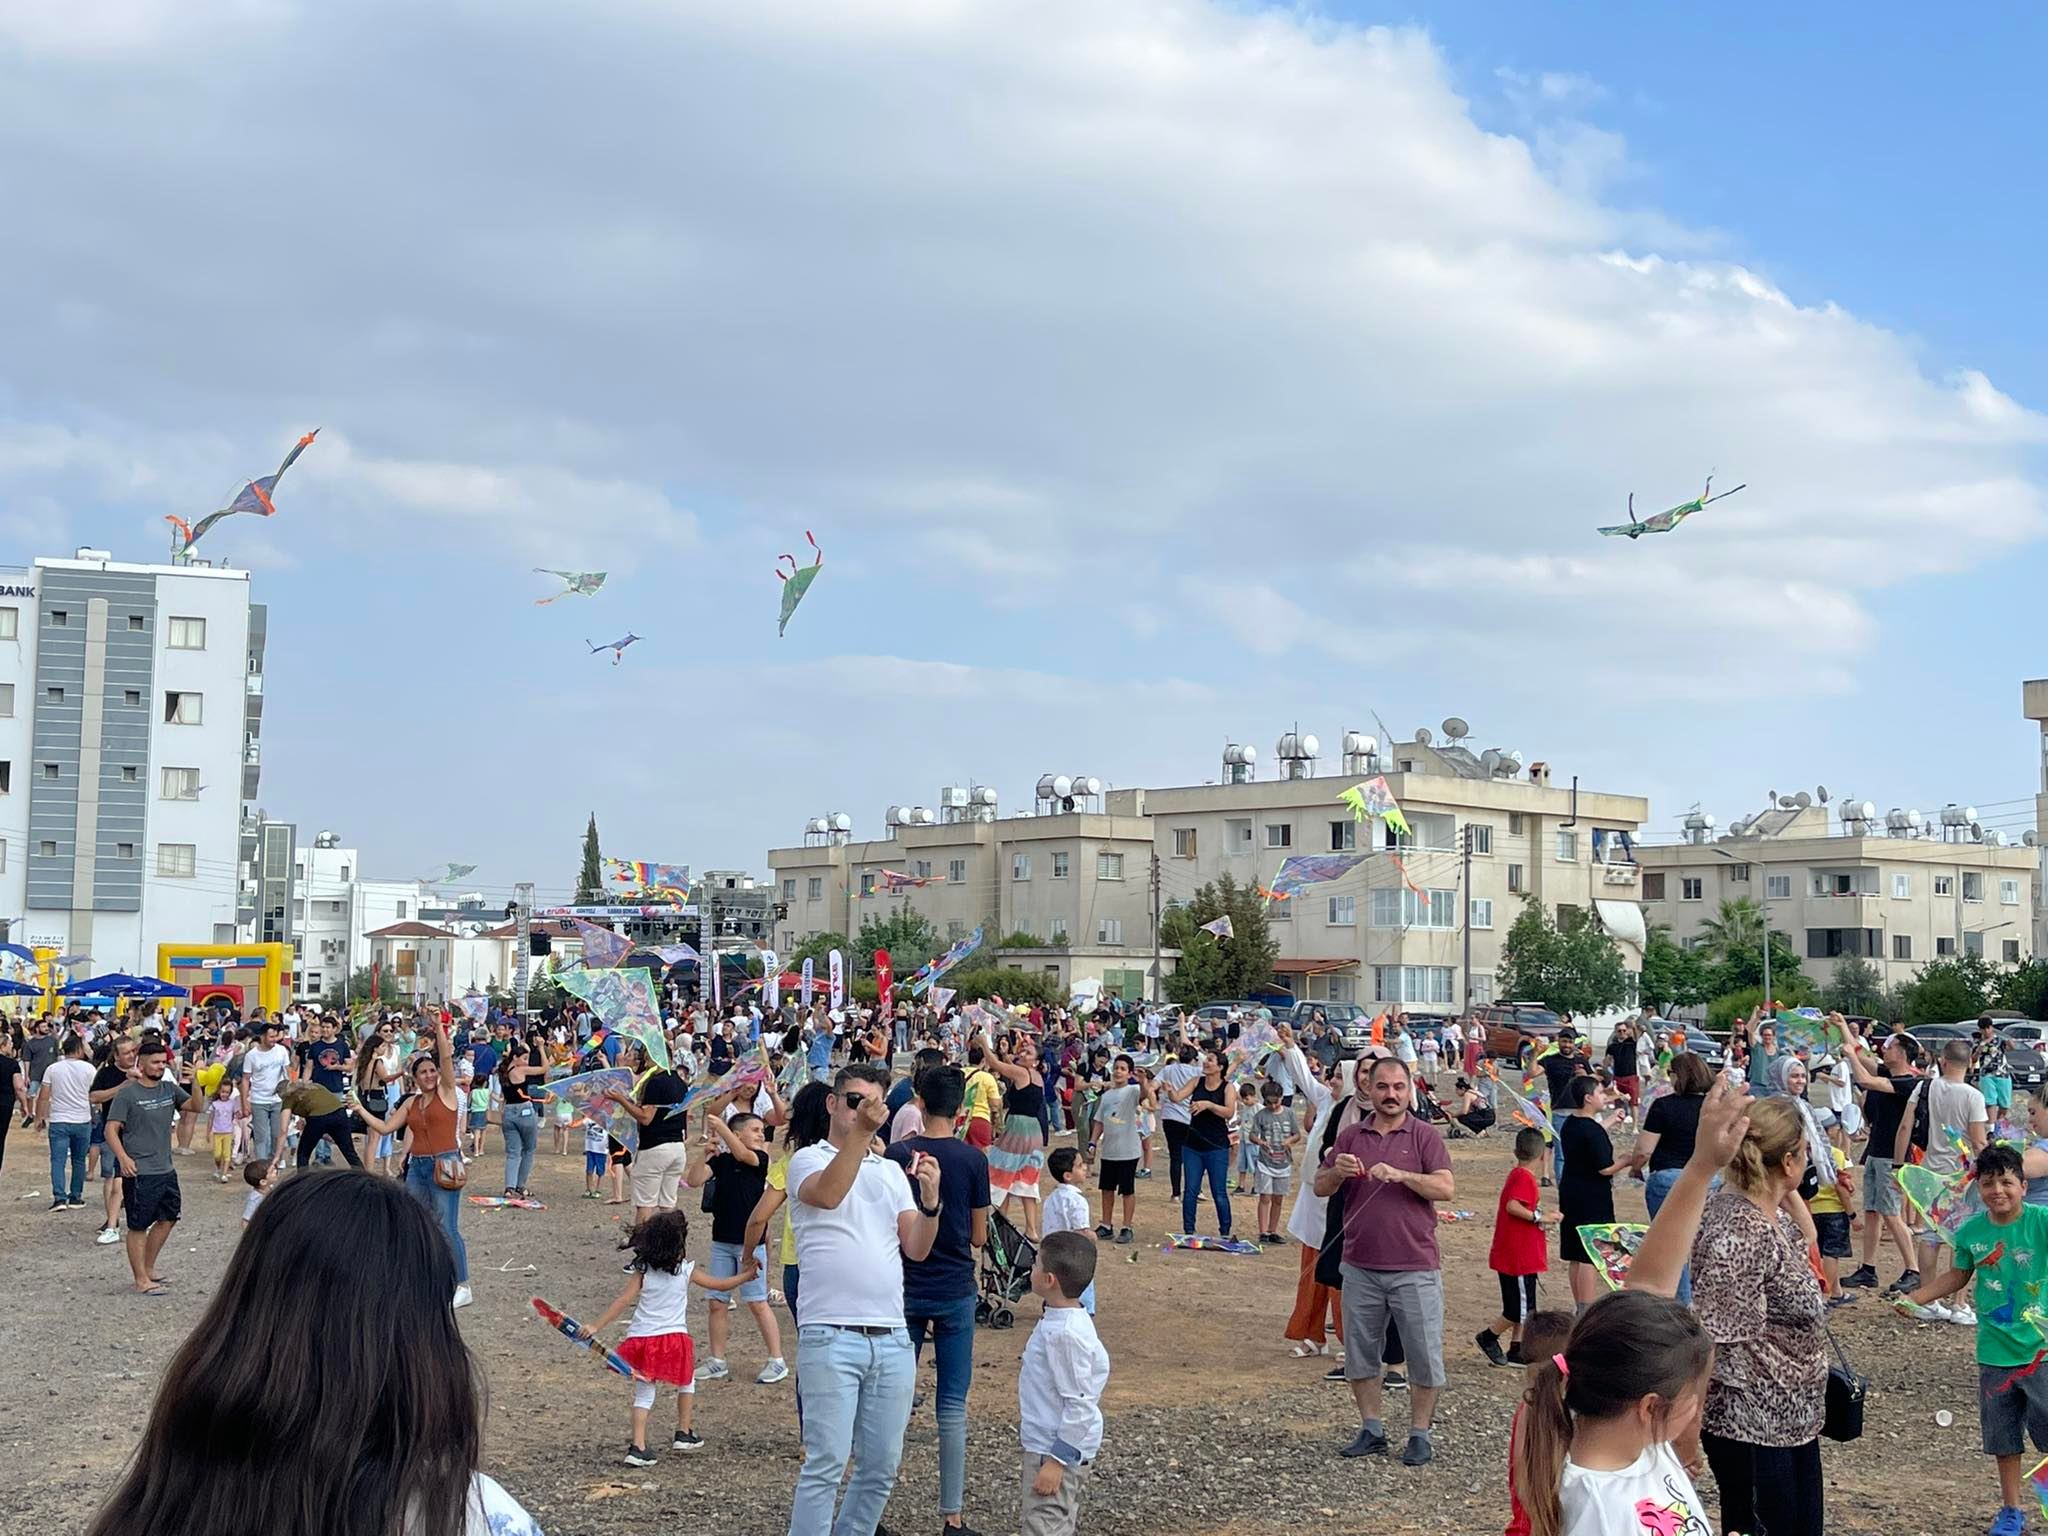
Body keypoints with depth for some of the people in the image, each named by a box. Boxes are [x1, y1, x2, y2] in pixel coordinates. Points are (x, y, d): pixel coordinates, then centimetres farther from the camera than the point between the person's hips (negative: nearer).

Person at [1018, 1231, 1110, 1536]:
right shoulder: (1066, 1320, 5)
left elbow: (1079, 1406, -24)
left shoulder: (1065, 1333, -25)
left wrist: (1056, 1461, -20)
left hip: (1058, 1450, -10)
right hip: (1045, 1443, 10)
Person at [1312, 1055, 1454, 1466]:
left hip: (1415, 1268, -3)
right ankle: (1371, 1431, 23)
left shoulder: (1424, 1135, 0)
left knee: (1424, 1356, 1)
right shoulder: (1351, 1136, 8)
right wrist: (1337, 1172, -13)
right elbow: (1320, 1187, 9)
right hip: (1361, 1267, 3)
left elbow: (1446, 1188, -11)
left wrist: (1402, 1175, -24)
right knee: (1360, 1354, 10)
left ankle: (1420, 1435, 13)